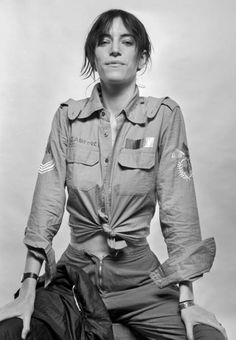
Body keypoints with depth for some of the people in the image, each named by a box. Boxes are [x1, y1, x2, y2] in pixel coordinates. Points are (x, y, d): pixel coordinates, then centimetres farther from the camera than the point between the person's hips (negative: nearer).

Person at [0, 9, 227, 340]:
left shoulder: (165, 116, -4)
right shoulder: (68, 117, 1)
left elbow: (178, 207, -8)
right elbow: (47, 201, -5)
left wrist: (187, 300, -14)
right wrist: (28, 292, -13)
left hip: (140, 277, 0)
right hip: (75, 271, 1)